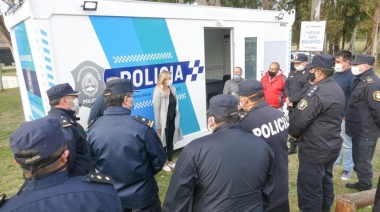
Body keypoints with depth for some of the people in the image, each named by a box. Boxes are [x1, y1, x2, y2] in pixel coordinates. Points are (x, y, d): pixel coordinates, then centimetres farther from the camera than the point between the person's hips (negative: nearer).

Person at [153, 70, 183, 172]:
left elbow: (176, 105, 7)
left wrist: (177, 119, 7)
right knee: (164, 143, 9)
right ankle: (163, 163, 27)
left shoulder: (173, 89, 2)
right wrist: (158, 126, -14)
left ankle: (170, 161, 34)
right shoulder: (158, 92, -17)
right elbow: (156, 110, -16)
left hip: (173, 121, 6)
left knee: (171, 141, 18)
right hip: (164, 121, -6)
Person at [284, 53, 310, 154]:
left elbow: (305, 91, -17)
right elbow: (286, 86, 12)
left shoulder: (308, 75, -9)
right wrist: (288, 99, -4)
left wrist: (291, 99, -14)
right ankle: (293, 147, 28)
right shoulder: (292, 73, 14)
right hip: (291, 106, 7)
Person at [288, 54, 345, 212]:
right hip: (332, 145, 10)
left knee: (309, 188, 1)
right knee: (325, 180, 25)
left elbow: (299, 120, -23)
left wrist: (293, 133, -1)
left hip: (314, 149, -10)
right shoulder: (337, 89, 8)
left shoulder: (316, 92, -24)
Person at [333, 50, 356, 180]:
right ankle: (334, 160, 37)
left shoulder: (352, 76, -16)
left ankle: (348, 168, 21)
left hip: (344, 117, -7)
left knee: (347, 144, 6)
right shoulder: (336, 74, 7)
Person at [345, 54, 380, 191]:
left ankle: (365, 190, 19)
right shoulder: (361, 81, 11)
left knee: (363, 162, 4)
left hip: (365, 133, -10)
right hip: (359, 131, 10)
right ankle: (362, 184, 38)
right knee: (358, 160, 21)